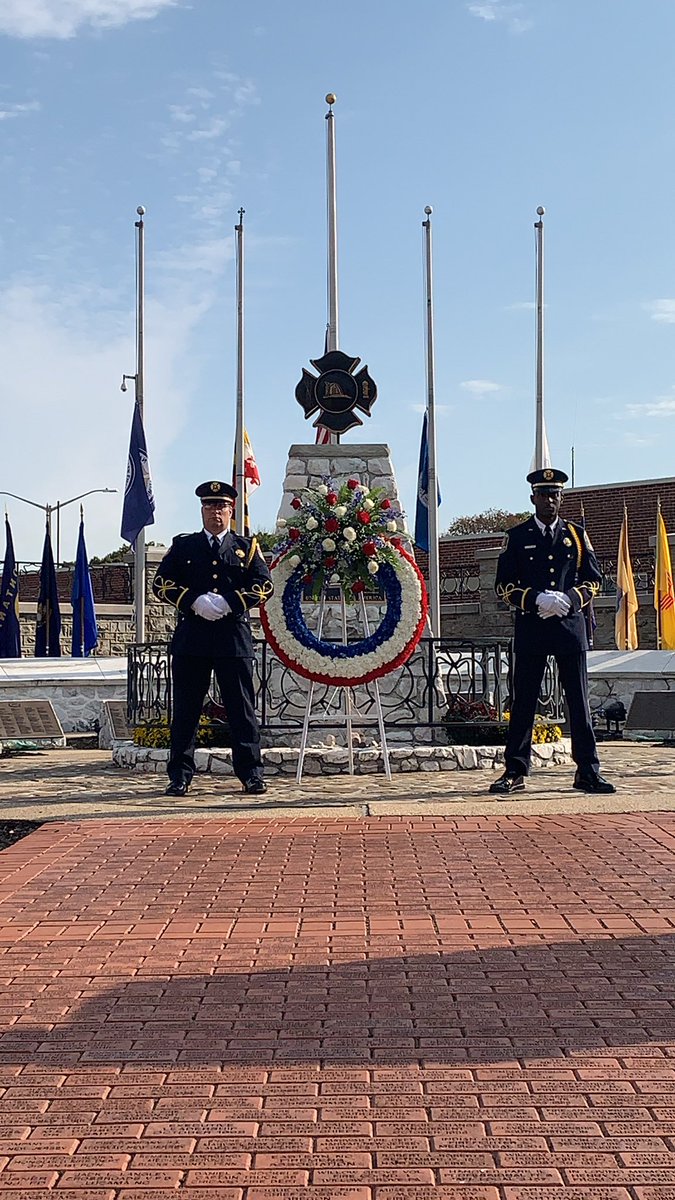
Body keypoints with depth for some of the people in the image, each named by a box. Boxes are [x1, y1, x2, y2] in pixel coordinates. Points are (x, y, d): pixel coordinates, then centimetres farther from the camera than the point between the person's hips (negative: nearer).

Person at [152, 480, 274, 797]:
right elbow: (161, 584, 4)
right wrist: (195, 601, -12)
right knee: (185, 709, 2)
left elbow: (264, 584, 2)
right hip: (191, 637, 0)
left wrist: (229, 602, -13)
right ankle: (180, 776, 9)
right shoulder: (182, 545, 13)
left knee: (242, 708, 2)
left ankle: (251, 774, 9)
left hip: (234, 637, 0)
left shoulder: (246, 547, 12)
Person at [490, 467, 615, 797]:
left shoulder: (576, 535, 10)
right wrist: (537, 600, -14)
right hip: (530, 629, -1)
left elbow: (593, 580, 9)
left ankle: (588, 771, 8)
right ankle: (514, 772, 8)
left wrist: (569, 599, -10)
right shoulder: (517, 537, 5)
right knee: (523, 701, 1)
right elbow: (503, 586, 2)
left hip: (570, 625, 1)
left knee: (579, 701, 3)